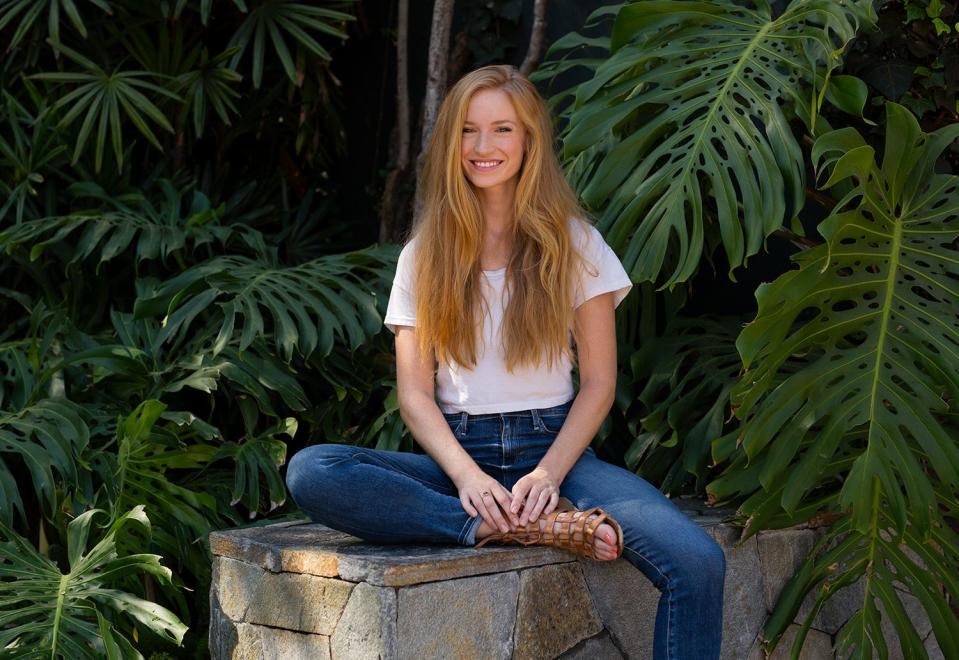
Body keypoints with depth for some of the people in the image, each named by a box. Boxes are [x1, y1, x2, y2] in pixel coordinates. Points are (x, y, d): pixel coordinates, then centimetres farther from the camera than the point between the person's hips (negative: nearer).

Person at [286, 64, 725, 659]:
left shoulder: (573, 243, 8)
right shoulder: (423, 257, 11)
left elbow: (599, 382, 4)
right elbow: (415, 393, 3)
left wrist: (548, 474, -14)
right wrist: (467, 475, -16)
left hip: (553, 447, -2)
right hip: (457, 451, 2)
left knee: (698, 564, -31)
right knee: (309, 471, -31)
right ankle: (541, 528, -32)